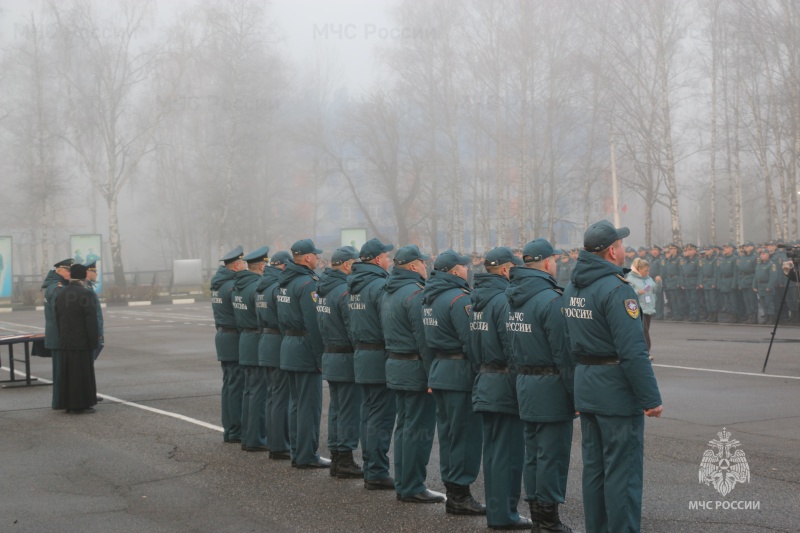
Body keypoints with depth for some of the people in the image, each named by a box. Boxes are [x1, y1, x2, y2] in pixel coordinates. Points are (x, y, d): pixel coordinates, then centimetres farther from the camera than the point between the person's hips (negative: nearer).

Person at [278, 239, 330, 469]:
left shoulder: (284, 281, 12)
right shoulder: (307, 283, -17)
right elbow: (313, 323, -21)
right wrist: (320, 357, -18)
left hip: (288, 344, 10)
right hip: (305, 348, -9)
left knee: (296, 402, 14)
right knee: (309, 404, -4)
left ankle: (297, 451, 20)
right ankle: (307, 456, -1)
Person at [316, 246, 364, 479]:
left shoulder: (323, 289, 10)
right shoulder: (345, 290, -19)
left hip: (329, 355, 9)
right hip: (346, 359, -9)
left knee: (336, 408, 15)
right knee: (350, 409, -2)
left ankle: (335, 457, 20)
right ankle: (345, 461, 1)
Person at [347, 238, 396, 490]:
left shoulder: (354, 285, 11)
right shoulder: (380, 285, -17)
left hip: (361, 354, 9)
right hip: (380, 357, -9)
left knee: (369, 413, 15)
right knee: (381, 417, -5)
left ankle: (370, 468, 21)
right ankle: (377, 473, -2)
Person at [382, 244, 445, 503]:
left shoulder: (390, 293, 14)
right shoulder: (414, 293, -17)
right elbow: (424, 338, -20)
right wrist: (433, 375, -19)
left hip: (395, 365, 10)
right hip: (416, 368, -10)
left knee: (405, 426, 15)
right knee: (419, 429, -4)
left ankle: (403, 484, 21)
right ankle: (413, 488, 0)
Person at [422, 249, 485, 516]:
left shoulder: (429, 297, 12)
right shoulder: (459, 298, -17)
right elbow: (471, 341, -20)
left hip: (438, 369, 9)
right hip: (460, 373, -9)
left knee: (448, 431, 14)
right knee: (465, 433, -2)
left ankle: (452, 490, 20)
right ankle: (460, 496, 2)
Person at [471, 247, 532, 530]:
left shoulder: (477, 299, 11)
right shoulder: (503, 299, -17)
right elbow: (513, 347, -20)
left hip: (484, 381, 9)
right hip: (505, 383, -9)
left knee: (492, 450, 14)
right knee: (508, 452, -2)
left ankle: (495, 511, 20)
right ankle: (504, 515, 2)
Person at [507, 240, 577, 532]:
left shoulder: (513, 299, 9)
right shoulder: (550, 299, -17)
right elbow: (563, 352, -18)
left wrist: (523, 376, 16)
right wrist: (576, 392, -13)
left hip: (524, 385, 8)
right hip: (551, 387, -8)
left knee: (533, 453, 13)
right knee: (552, 454, -2)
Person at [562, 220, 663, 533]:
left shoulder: (572, 288, 9)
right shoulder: (616, 289, -18)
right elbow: (633, 351, -22)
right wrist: (651, 398, -18)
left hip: (585, 387, 9)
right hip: (617, 389, -9)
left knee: (594, 467, 14)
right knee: (623, 471, -3)